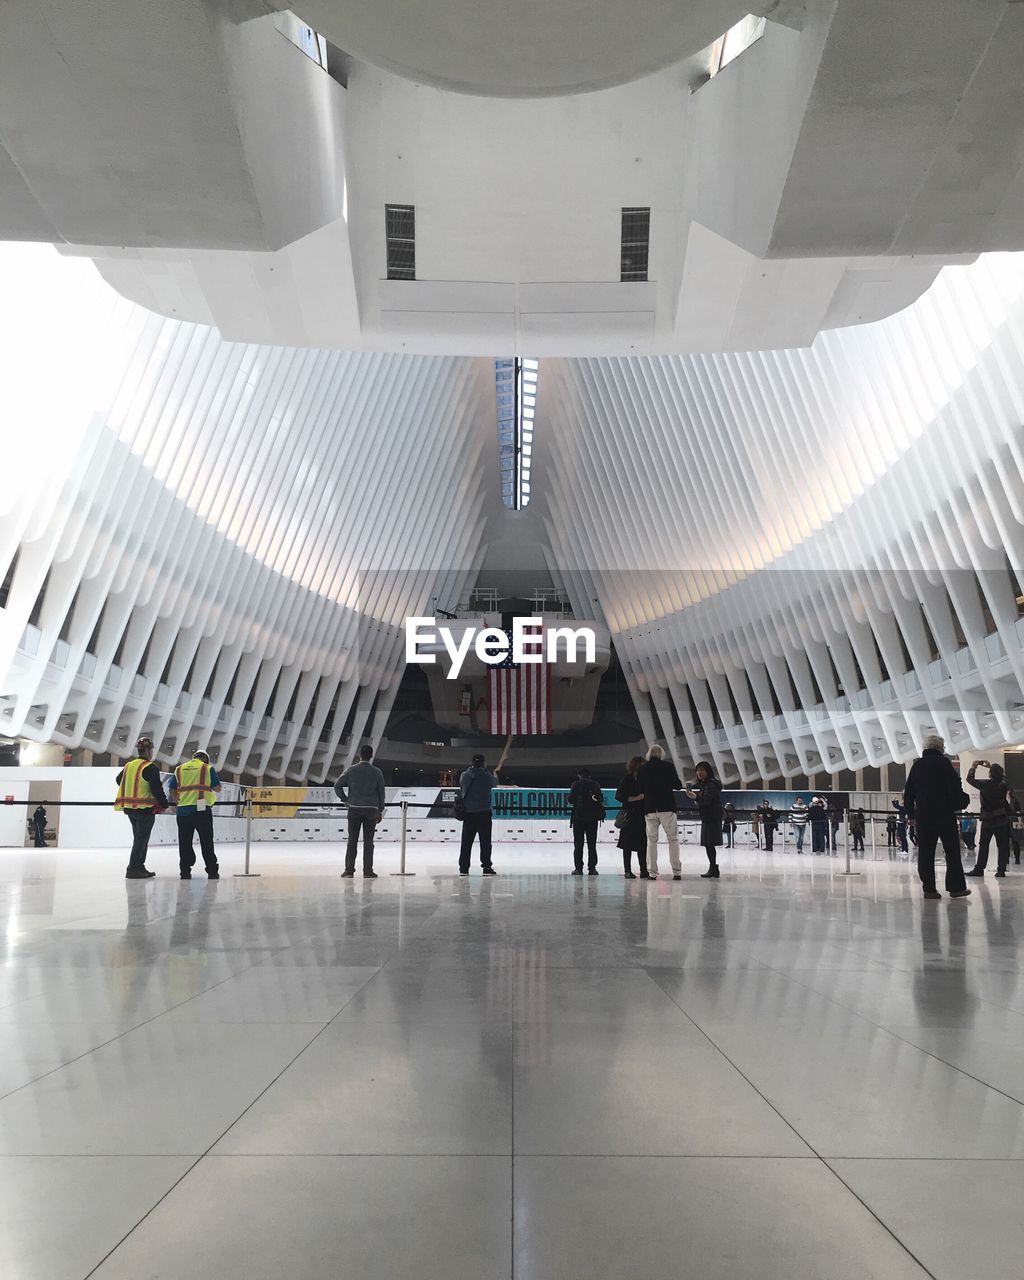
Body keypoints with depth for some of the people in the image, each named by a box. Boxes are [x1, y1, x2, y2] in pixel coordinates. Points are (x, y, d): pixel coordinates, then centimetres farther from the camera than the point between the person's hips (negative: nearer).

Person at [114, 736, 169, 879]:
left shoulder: (129, 765, 11)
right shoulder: (150, 768, -14)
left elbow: (119, 780, 27)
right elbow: (157, 789, -18)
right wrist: (164, 805, -6)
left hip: (129, 807, 8)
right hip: (145, 808, -8)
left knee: (139, 838, 17)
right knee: (141, 839, -3)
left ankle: (139, 868, 21)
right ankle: (133, 870, -5)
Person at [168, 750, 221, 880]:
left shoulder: (179, 769, 12)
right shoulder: (208, 768, 2)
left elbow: (172, 790, 9)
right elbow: (217, 788, 2)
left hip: (182, 810, 3)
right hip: (202, 810, -3)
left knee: (185, 842, 9)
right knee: (207, 842, 4)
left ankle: (185, 871, 8)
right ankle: (212, 871, 6)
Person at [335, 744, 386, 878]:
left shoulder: (351, 770, -1)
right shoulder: (376, 772, -2)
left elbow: (337, 786, -3)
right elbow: (381, 793, 1)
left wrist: (345, 800, 9)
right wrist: (380, 811, 10)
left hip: (354, 809, 1)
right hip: (371, 810, -1)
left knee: (352, 840, 6)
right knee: (368, 841, 4)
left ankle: (349, 870, 5)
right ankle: (368, 871, 4)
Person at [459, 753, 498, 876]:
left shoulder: (464, 776, -1)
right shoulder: (487, 776, -6)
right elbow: (494, 784, 14)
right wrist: (486, 770, 25)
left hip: (468, 813, 3)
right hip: (484, 813, -2)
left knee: (466, 842, 8)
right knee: (485, 841, 3)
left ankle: (463, 868, 8)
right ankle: (487, 867, 2)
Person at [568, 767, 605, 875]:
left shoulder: (576, 784, -1)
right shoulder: (595, 785, 4)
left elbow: (570, 799, -5)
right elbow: (601, 800, 1)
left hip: (578, 816, -2)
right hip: (593, 817, 2)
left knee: (578, 844, 3)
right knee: (592, 844, 7)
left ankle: (578, 868, -1)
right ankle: (592, 868, 2)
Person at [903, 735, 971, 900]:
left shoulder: (916, 765, 11)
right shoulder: (943, 762, -4)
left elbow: (908, 792, 13)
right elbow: (955, 787, -12)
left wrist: (911, 813, 18)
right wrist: (961, 803, 1)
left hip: (922, 814, 4)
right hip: (944, 814, -4)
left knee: (925, 853, 4)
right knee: (952, 851, 3)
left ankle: (929, 888, 2)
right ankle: (956, 887, 4)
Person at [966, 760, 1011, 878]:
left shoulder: (985, 784, -14)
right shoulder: (1003, 784, -3)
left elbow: (970, 779, -1)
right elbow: (1001, 775, 20)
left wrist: (973, 767, 12)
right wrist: (991, 767, 21)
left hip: (988, 820, -3)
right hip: (1002, 819, 3)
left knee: (983, 845, 4)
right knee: (1002, 845, 4)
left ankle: (979, 869, 3)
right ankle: (1001, 870, 2)